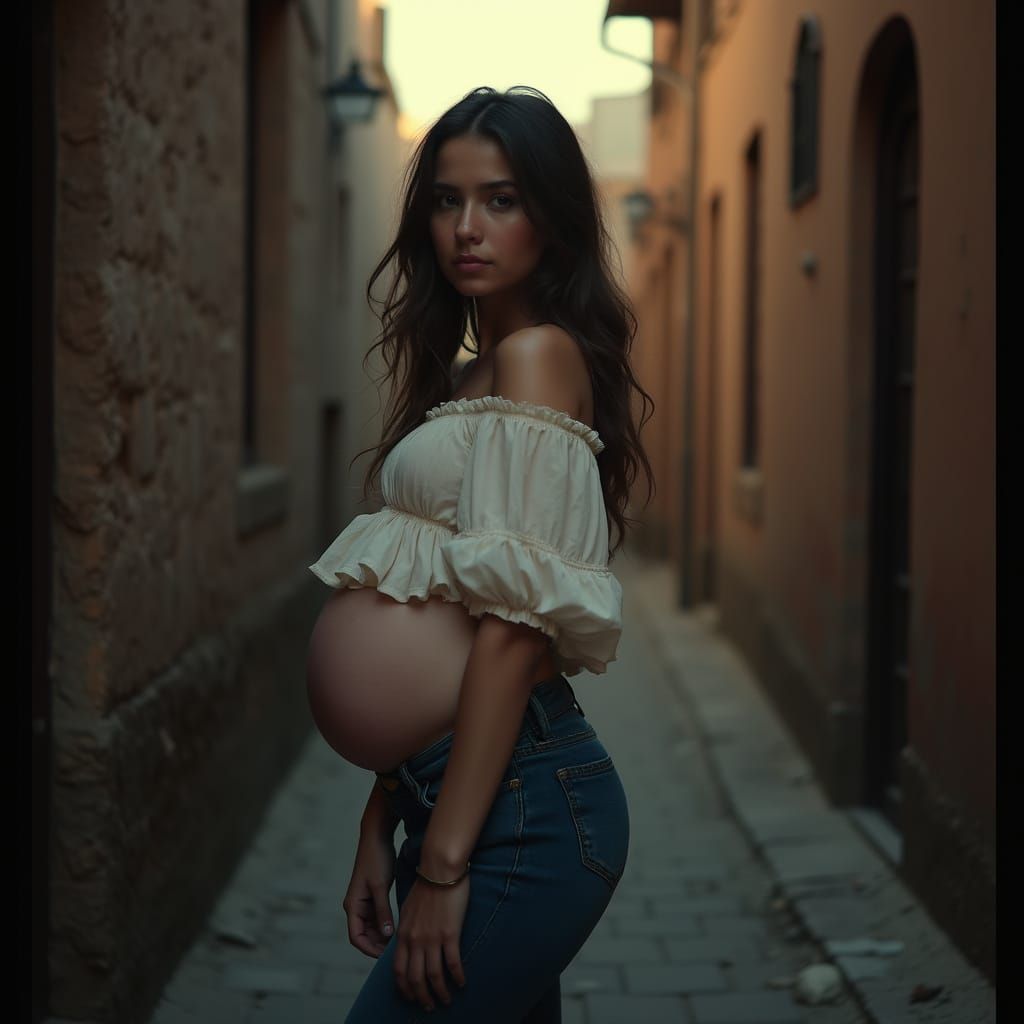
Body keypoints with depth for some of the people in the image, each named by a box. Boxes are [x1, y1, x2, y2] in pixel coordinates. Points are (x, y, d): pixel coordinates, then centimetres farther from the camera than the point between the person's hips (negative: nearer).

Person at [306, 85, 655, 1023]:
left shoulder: (539, 355, -10)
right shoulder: (463, 379, 17)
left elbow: (517, 620, -18)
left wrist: (444, 864, -19)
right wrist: (381, 825, 13)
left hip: (526, 804, -9)